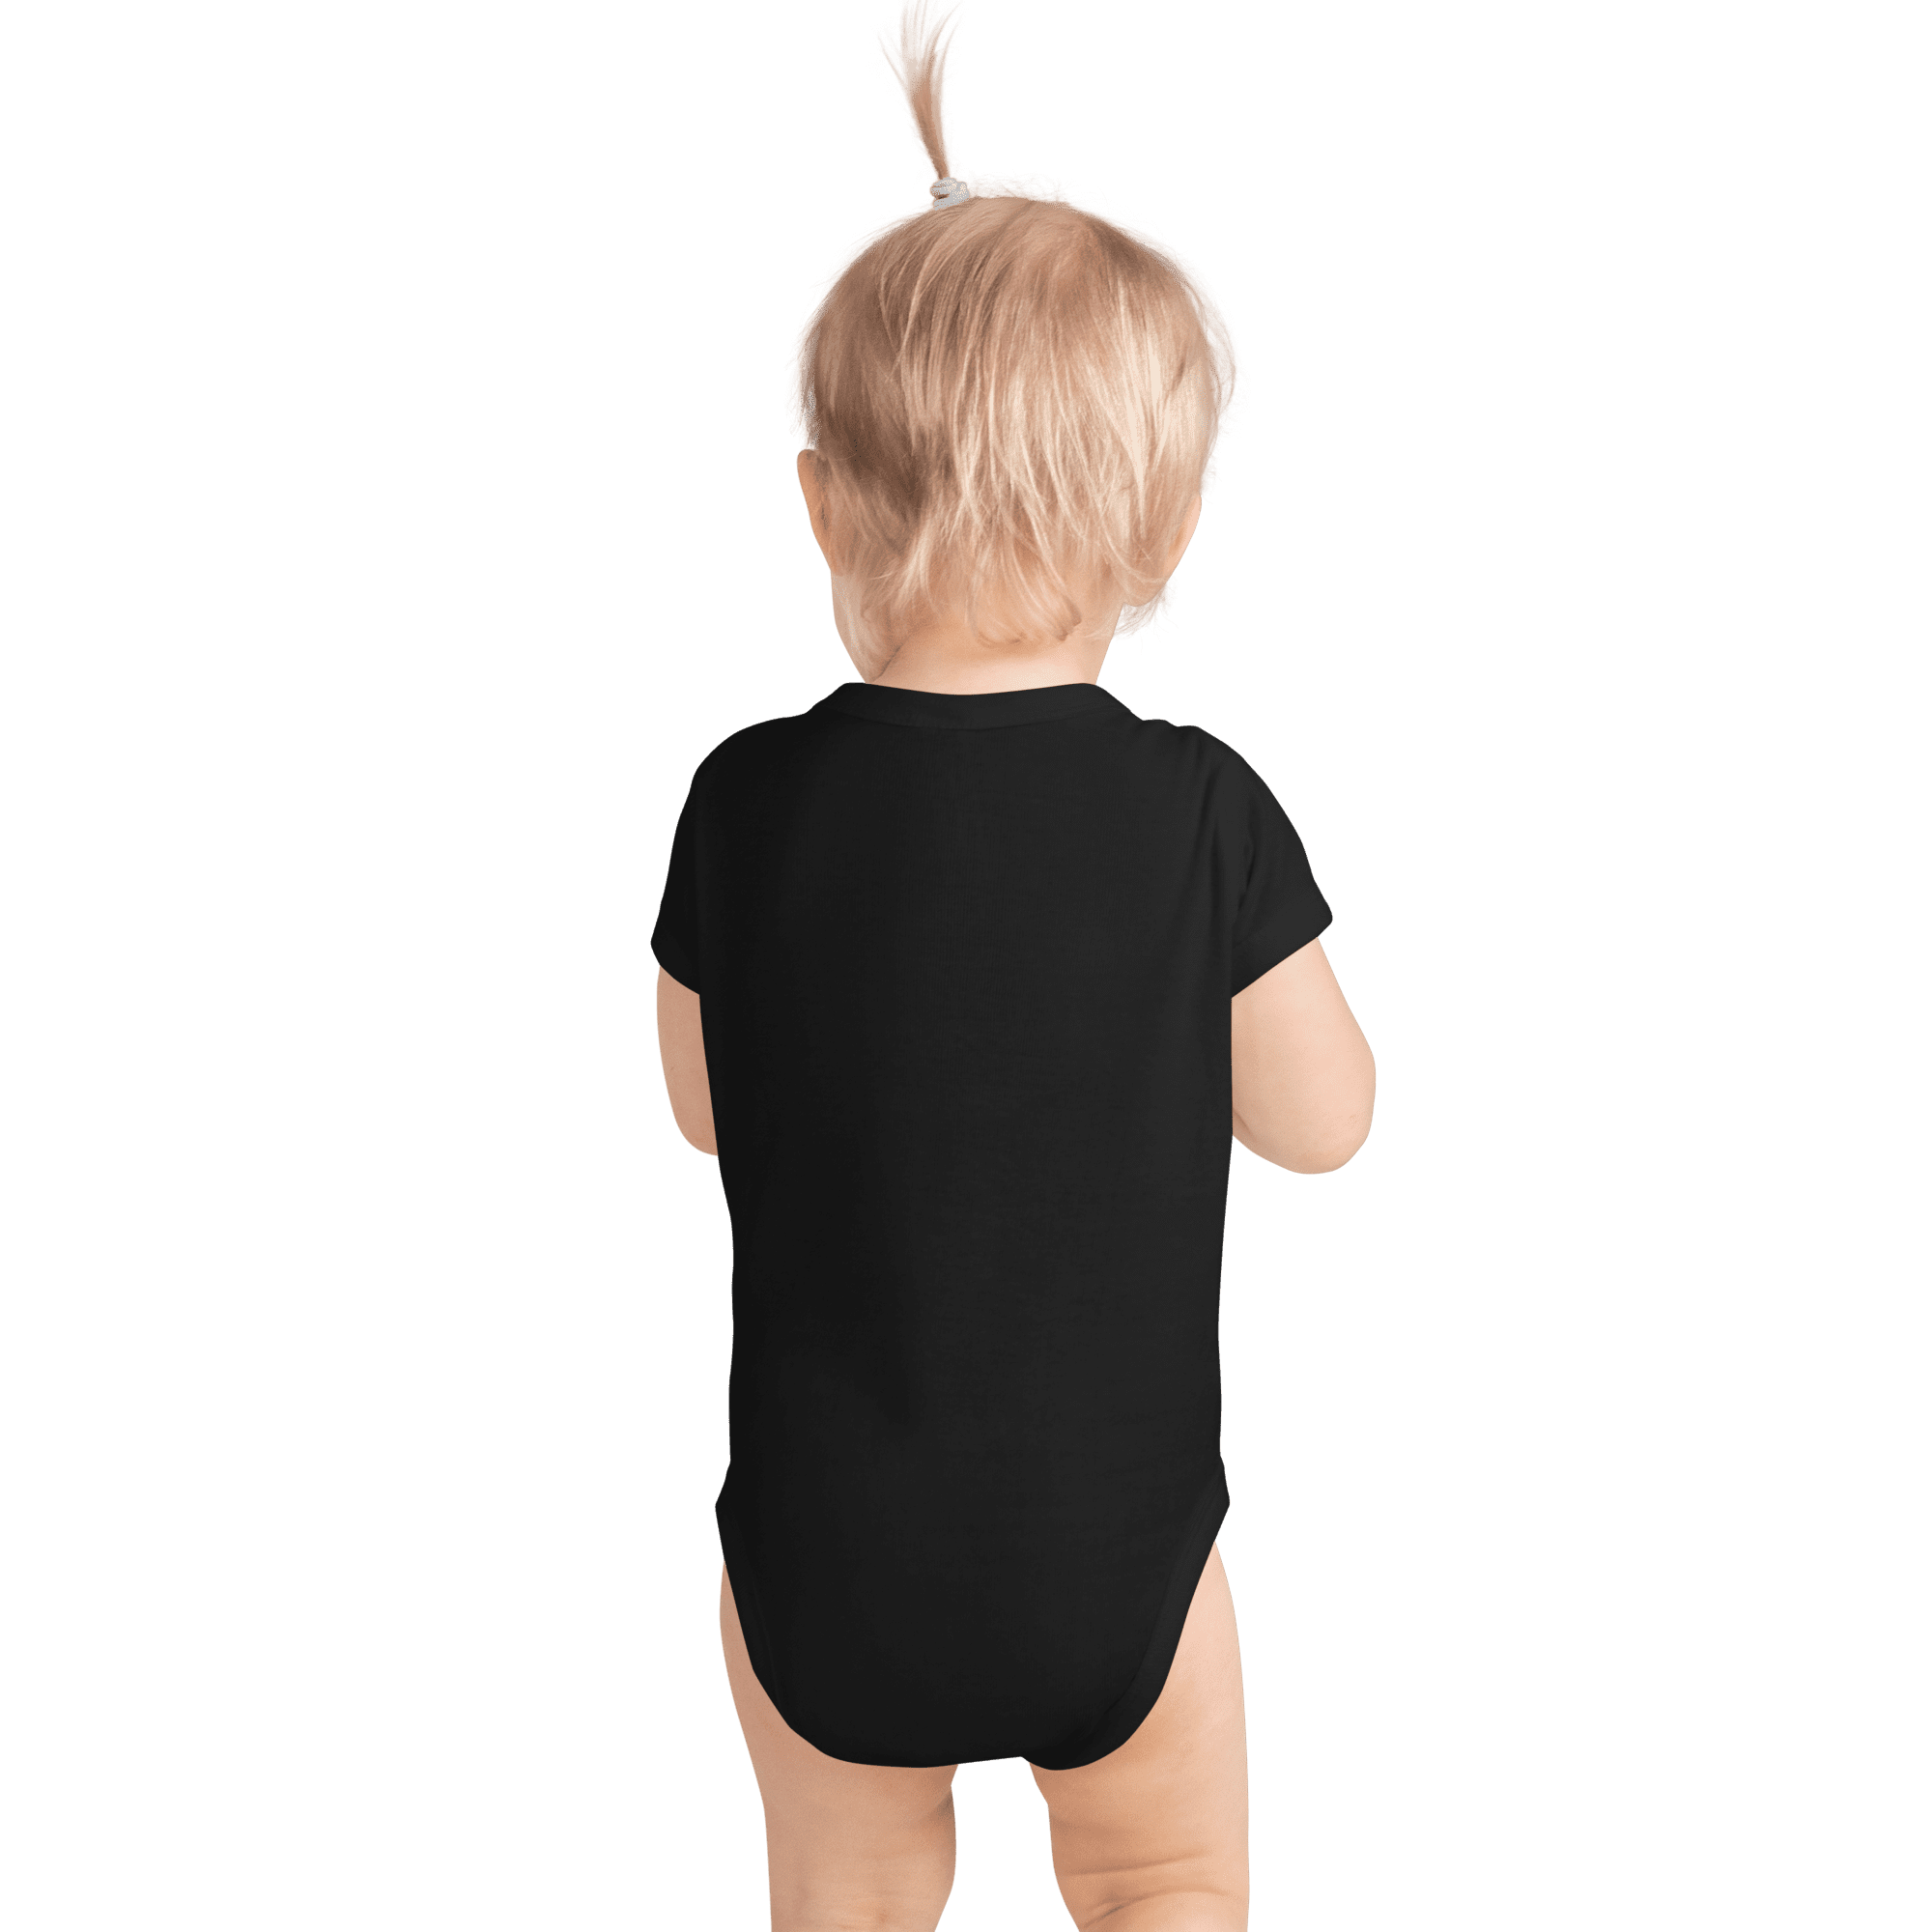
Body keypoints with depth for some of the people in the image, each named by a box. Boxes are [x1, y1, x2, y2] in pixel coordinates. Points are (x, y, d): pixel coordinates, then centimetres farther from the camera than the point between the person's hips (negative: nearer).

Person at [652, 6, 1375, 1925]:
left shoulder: (750, 807, -15)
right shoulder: (1200, 814, -18)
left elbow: (702, 1113, 2)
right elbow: (1323, 1120, -3)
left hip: (825, 1563, 1)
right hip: (1114, 1551, -1)